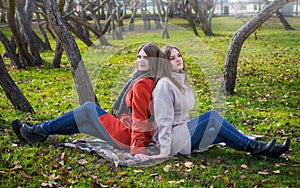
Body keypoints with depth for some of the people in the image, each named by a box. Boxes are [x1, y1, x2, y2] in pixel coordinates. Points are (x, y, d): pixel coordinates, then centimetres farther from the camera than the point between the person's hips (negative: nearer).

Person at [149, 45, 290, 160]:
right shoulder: (164, 85, -14)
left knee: (223, 134, -9)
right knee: (212, 116, -19)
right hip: (173, 138, -8)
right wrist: (164, 151, -20)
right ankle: (252, 147, -13)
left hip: (184, 132, 8)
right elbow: (163, 120, -18)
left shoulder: (181, 79, 14)